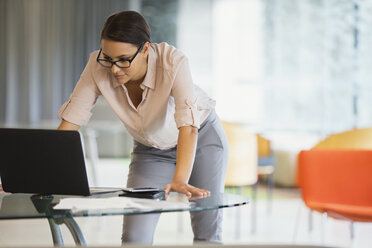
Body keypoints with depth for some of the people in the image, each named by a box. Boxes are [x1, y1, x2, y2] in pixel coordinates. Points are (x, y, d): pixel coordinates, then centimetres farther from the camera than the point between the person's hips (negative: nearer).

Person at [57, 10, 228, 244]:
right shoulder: (98, 67, -26)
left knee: (207, 233, -6)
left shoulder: (173, 61, -34)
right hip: (150, 150, 2)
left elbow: (188, 126, -43)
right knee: (134, 236, -11)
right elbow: (70, 121, -23)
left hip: (202, 136, -2)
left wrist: (179, 180, -56)